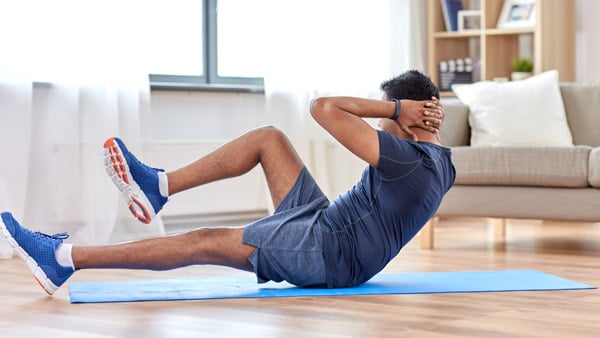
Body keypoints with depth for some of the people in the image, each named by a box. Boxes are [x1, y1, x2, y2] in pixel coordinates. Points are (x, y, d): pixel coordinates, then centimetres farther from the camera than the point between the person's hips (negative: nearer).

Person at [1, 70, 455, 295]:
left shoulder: (404, 159, -24)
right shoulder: (442, 165, 5)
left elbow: (324, 109, -25)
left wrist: (396, 108, -17)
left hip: (326, 253, -10)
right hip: (327, 225, 10)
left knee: (204, 243, -14)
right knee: (266, 139, 8)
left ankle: (62, 257, -13)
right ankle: (157, 186, 10)